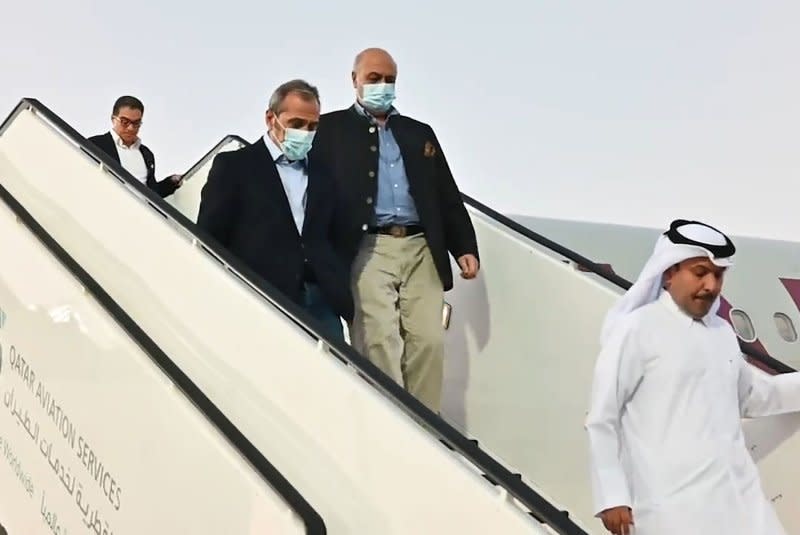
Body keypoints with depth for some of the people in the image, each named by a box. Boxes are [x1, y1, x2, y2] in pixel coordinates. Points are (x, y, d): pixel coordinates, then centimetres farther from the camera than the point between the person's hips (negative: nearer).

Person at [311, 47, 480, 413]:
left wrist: (465, 247, 10)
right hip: (368, 251, -4)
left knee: (428, 341, -3)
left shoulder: (419, 133, 23)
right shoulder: (331, 129, 10)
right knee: (379, 342, -12)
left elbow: (448, 196, 21)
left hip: (421, 250, 4)